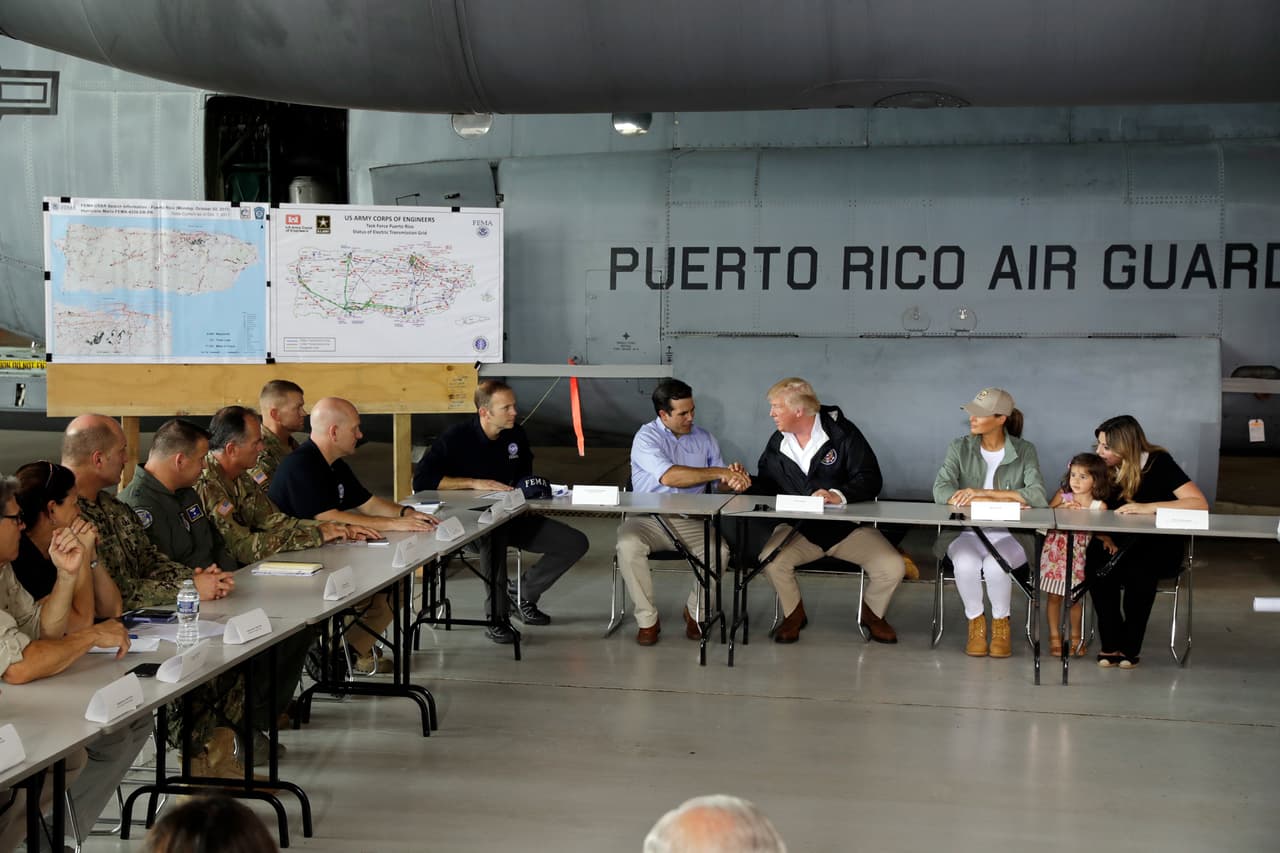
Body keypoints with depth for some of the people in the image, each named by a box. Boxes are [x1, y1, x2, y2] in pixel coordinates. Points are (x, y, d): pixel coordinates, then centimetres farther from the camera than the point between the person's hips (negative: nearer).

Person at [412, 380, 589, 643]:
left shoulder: (516, 435, 6)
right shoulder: (457, 437, -13)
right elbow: (421, 480, -21)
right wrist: (475, 483, -24)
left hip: (511, 516, 6)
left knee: (576, 543, -7)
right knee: (494, 534, -42)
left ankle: (523, 593, 9)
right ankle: (496, 617, -27)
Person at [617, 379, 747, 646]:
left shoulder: (704, 439, 11)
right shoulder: (646, 438, -6)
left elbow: (721, 483, 10)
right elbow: (669, 476, -23)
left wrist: (735, 478, -16)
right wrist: (718, 472, -21)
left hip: (692, 521, 3)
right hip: (649, 519, -3)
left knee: (721, 549, -26)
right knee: (628, 544, -33)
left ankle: (696, 611, 1)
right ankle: (647, 619, -13)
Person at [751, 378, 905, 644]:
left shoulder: (842, 432, -6)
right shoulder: (776, 444, 7)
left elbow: (871, 479, -12)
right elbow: (766, 487, 15)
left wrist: (839, 496, -29)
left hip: (849, 527, -2)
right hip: (798, 529, 2)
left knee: (893, 567, -22)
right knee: (770, 559, -30)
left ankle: (872, 614, 14)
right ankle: (794, 614, 2)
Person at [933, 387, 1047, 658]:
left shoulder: (1024, 451, 0)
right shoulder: (959, 448, 2)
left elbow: (1038, 496, -15)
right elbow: (941, 490, -13)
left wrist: (983, 493, -23)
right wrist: (1007, 500, -24)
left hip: (1009, 534, -1)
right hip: (967, 533, 1)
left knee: (995, 567, -33)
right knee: (966, 565, -33)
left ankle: (1001, 624, -4)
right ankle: (976, 622, -4)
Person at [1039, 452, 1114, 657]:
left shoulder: (1099, 506, -2)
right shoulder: (1062, 495, 0)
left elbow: (1101, 531, -3)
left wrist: (1108, 542, -22)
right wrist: (1061, 508, -17)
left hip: (1079, 553, 0)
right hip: (1055, 550, 0)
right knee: (1054, 594, 2)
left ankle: (1075, 636, 25)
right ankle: (1054, 636, 15)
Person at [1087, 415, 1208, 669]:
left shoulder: (1158, 463, -11)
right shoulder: (1107, 468, 3)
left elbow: (1200, 504, -20)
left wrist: (1147, 507, -28)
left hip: (1161, 545, -4)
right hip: (1121, 542, 4)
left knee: (1138, 568, -36)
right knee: (1096, 562, -29)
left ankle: (1130, 646, -18)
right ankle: (1111, 644, -21)